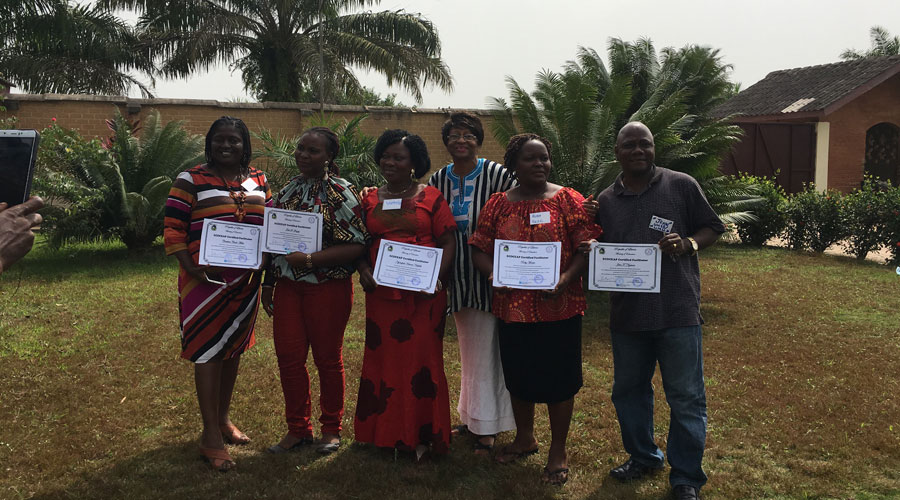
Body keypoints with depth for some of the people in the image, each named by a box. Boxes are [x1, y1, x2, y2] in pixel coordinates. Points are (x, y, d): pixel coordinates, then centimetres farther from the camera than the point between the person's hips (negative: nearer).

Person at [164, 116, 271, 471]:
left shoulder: (258, 181, 9)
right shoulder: (191, 180, -5)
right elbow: (173, 230, -8)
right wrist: (191, 268, -20)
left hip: (245, 280, 5)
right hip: (206, 280, -5)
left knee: (233, 349, 14)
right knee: (208, 351, -2)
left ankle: (223, 418, 31)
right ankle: (210, 436, 5)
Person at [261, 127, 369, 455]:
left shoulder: (340, 193, -9)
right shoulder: (289, 191, 10)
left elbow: (356, 246, -16)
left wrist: (310, 259, -23)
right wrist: (268, 283, 15)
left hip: (328, 288, -5)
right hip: (288, 286, 6)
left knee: (327, 357, 6)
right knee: (288, 356, 6)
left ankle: (331, 428, 23)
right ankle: (298, 429, 22)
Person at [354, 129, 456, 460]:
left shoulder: (431, 197, 0)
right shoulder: (370, 200, 11)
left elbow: (448, 241, -2)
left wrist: (437, 276, -15)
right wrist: (363, 270, -5)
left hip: (423, 293, -3)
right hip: (381, 292, 3)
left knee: (421, 357, 0)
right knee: (382, 358, 8)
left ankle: (422, 435, 13)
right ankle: (385, 432, 22)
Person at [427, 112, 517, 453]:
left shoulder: (497, 175, -10)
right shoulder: (438, 180, 5)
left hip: (487, 275, -5)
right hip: (457, 279, 5)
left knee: (486, 350, 0)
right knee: (467, 349, 17)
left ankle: (487, 428, 11)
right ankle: (470, 417, 30)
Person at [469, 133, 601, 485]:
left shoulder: (568, 200, -1)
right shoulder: (498, 204, 5)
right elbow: (480, 248, 4)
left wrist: (566, 278, -21)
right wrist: (492, 273, -16)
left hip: (559, 307, -2)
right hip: (513, 307, 3)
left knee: (559, 377, 6)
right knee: (518, 375, 16)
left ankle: (558, 450, 24)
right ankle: (525, 438, 38)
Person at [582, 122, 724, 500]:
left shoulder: (682, 186, 0)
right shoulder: (605, 201, 8)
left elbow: (712, 228, 5)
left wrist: (688, 244, -15)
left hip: (677, 311, -3)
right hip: (626, 312, 4)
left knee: (686, 397, 2)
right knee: (629, 390, 16)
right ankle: (643, 457, 37)